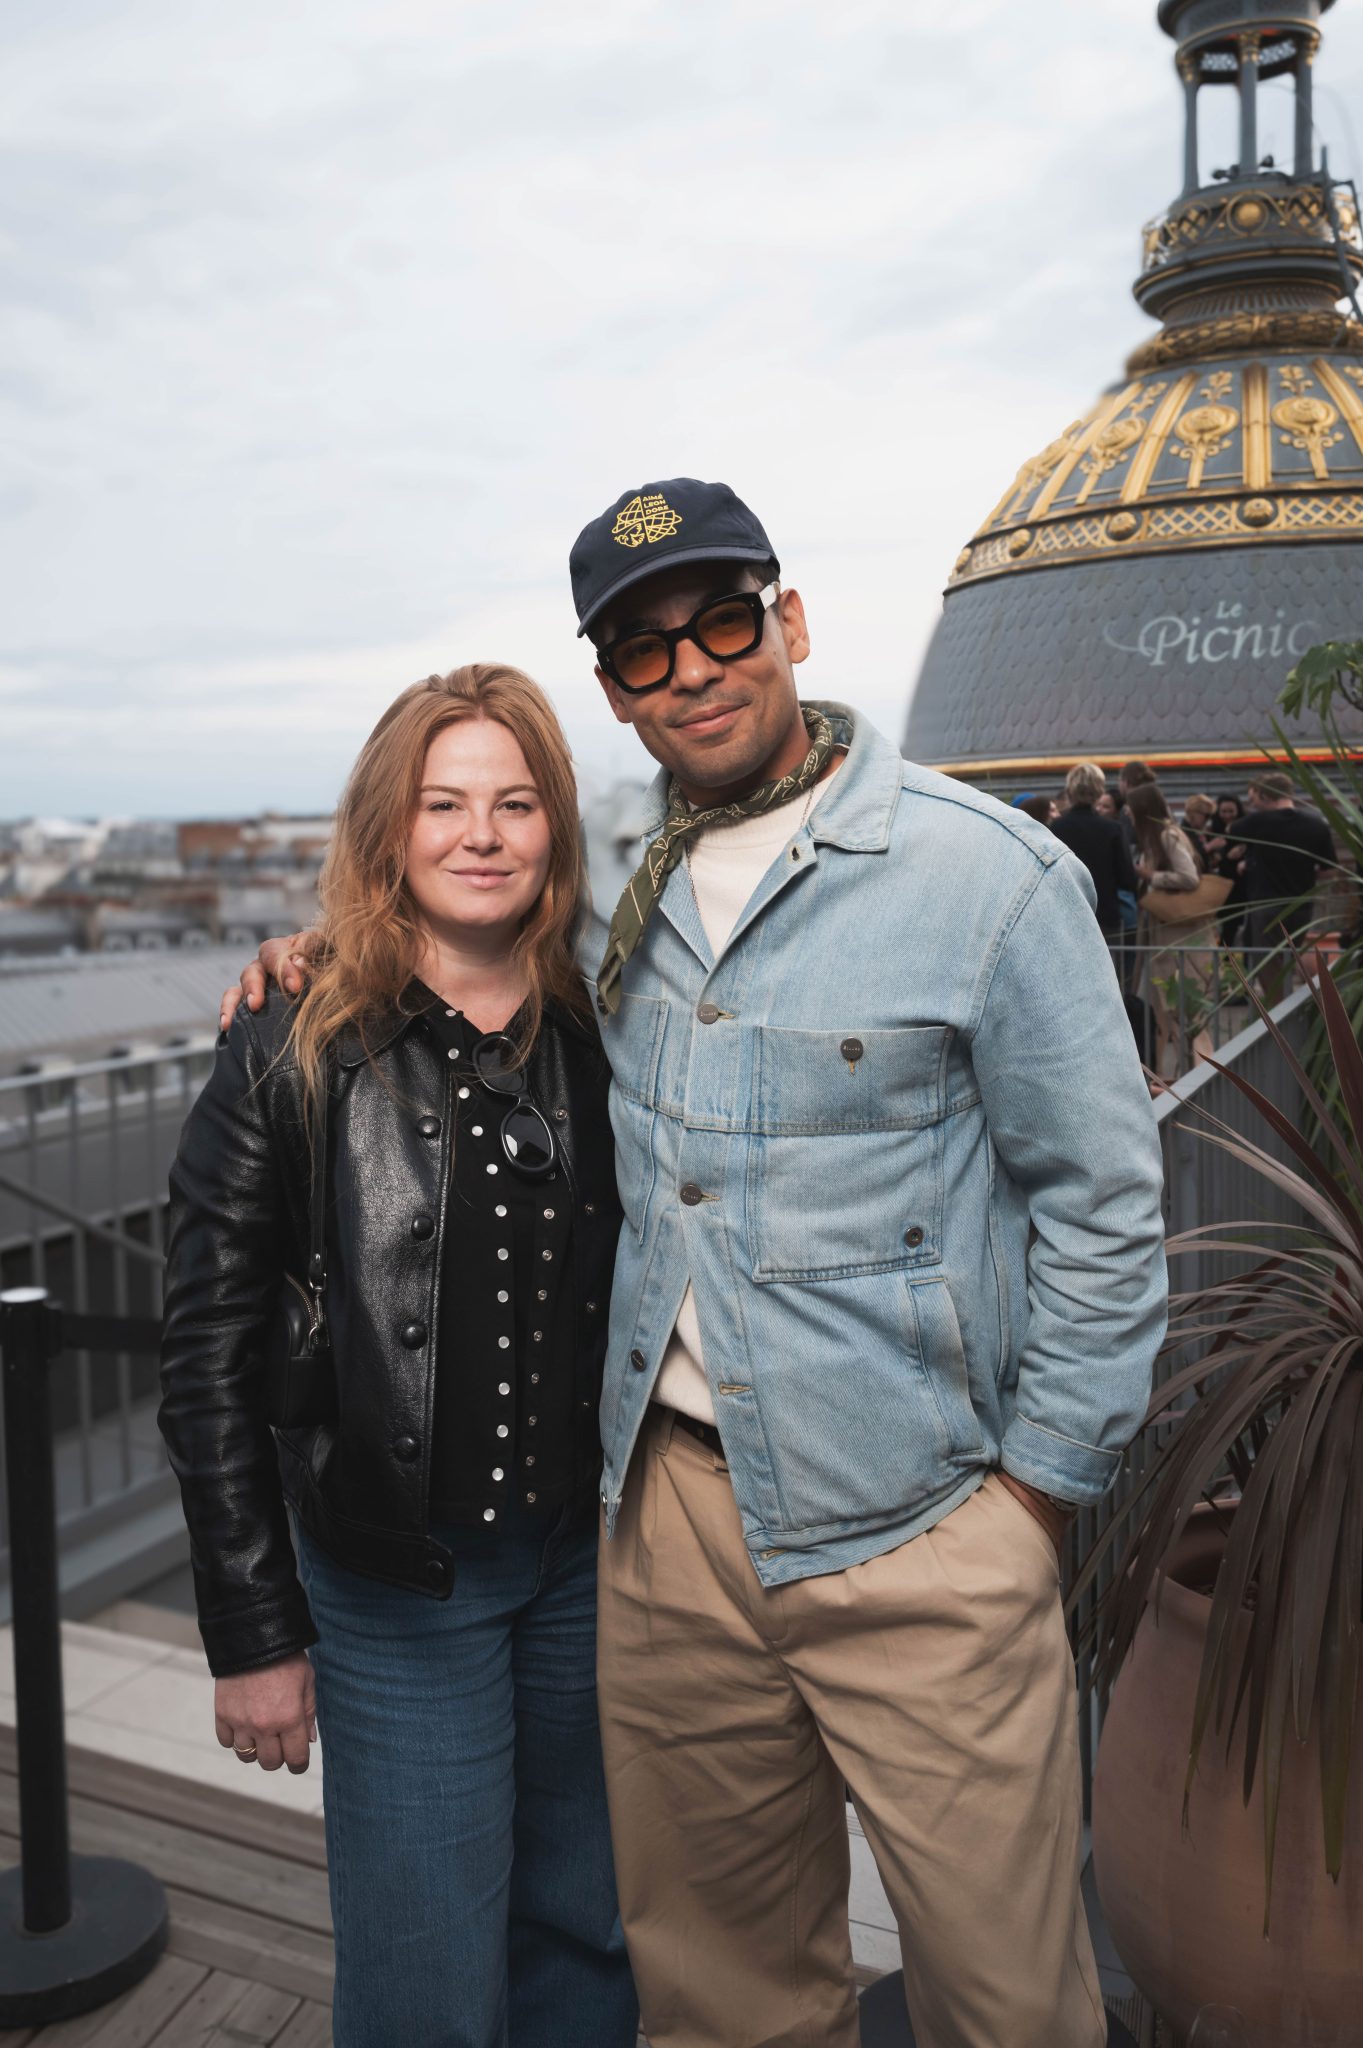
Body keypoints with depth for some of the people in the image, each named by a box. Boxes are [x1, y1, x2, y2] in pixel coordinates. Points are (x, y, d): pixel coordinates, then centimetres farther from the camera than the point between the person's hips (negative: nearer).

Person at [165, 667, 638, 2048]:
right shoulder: (293, 1056, -10)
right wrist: (254, 1635, -7)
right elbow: (210, 1358, -7)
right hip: (395, 1588, -3)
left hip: (589, 1559, 4)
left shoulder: (602, 1037, 0)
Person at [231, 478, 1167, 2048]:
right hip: (666, 1505, 5)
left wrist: (1035, 1492, -6)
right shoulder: (627, 884, 5)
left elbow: (1103, 1203, -6)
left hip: (913, 1531, -4)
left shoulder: (992, 876, -10)